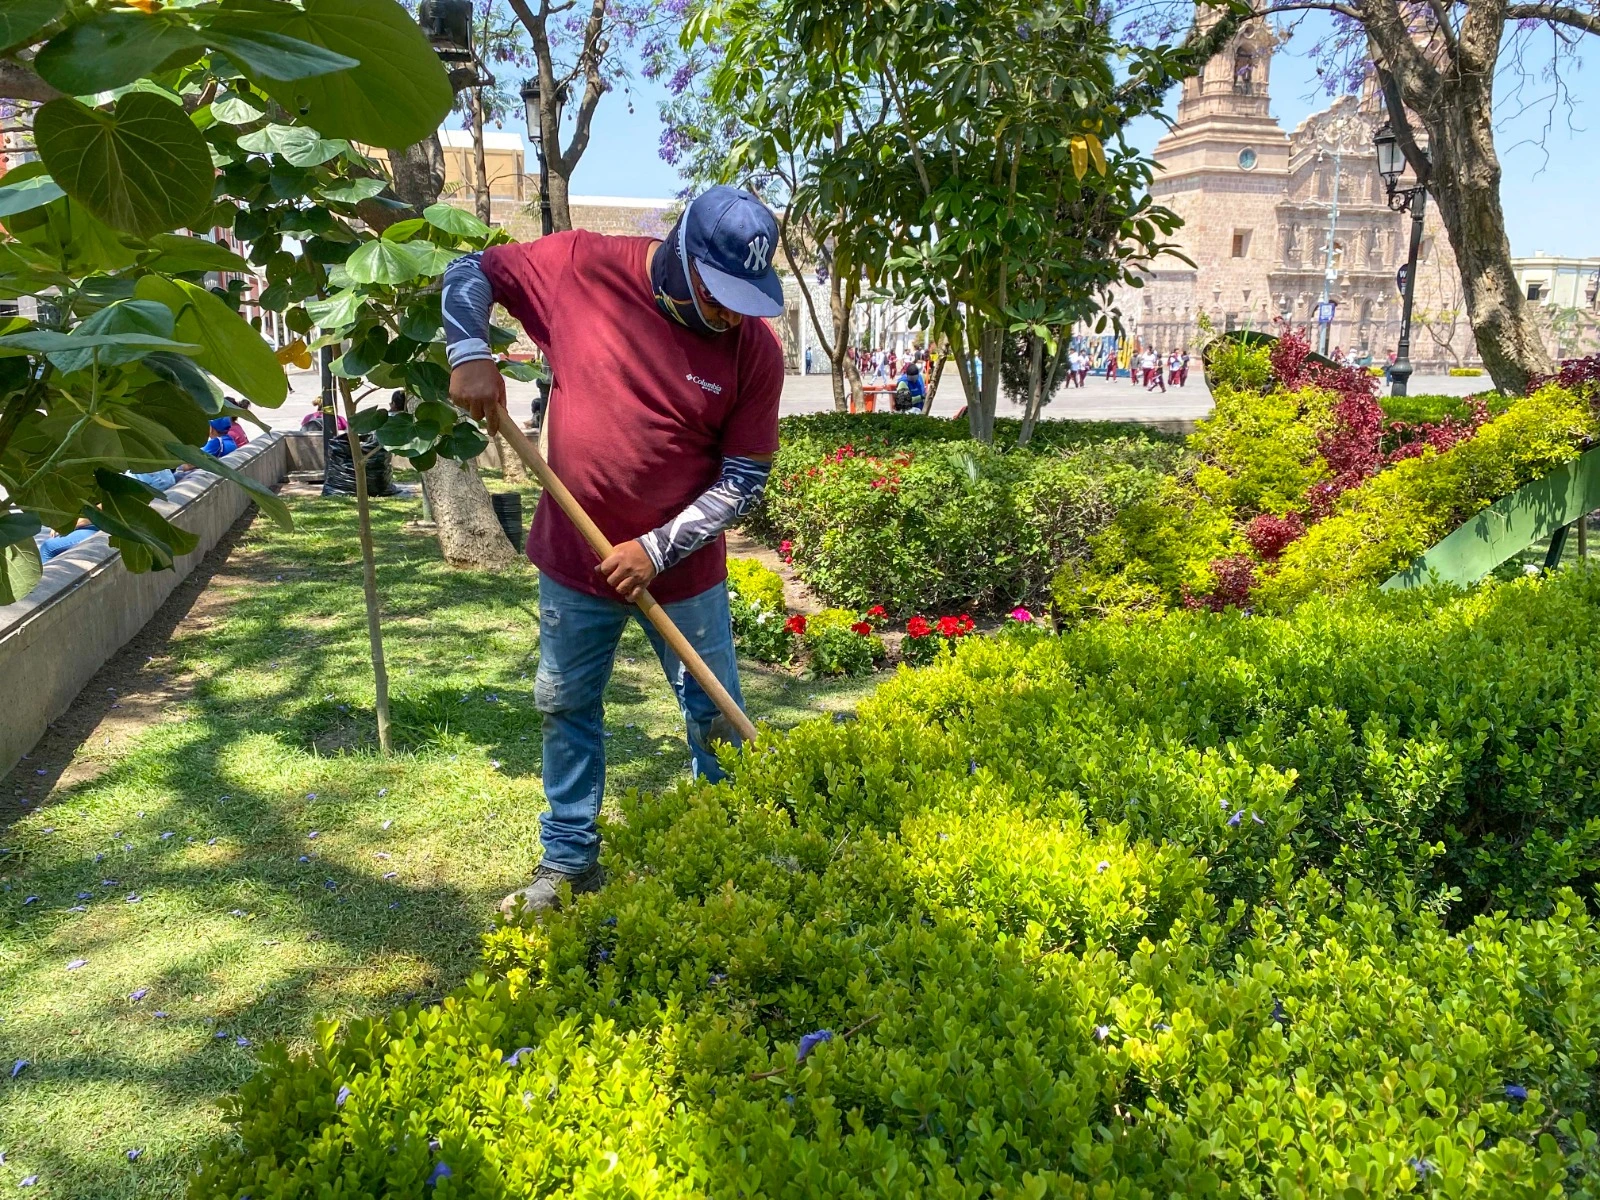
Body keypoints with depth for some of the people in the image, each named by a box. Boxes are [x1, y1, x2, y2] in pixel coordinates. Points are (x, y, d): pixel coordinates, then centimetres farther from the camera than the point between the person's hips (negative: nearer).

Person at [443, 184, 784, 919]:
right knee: (565, 707, 14)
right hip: (574, 557, 2)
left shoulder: (754, 348, -13)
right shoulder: (580, 266, -12)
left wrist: (658, 550, -17)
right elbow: (470, 272, 2)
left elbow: (745, 477, -10)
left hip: (683, 569, -1)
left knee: (717, 717, 9)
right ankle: (569, 861, 34)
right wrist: (469, 355, -17)